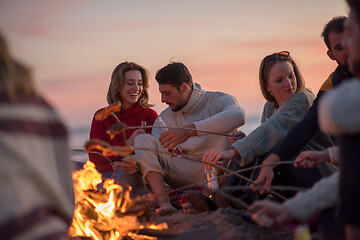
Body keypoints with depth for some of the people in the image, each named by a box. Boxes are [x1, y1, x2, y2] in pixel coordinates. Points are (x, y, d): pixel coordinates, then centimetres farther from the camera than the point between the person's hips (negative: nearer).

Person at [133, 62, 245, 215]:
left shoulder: (218, 100, -4)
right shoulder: (165, 118, 12)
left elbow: (237, 116, -28)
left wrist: (190, 130, -37)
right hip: (189, 177, 4)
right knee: (143, 140, -11)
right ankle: (164, 203, -33)